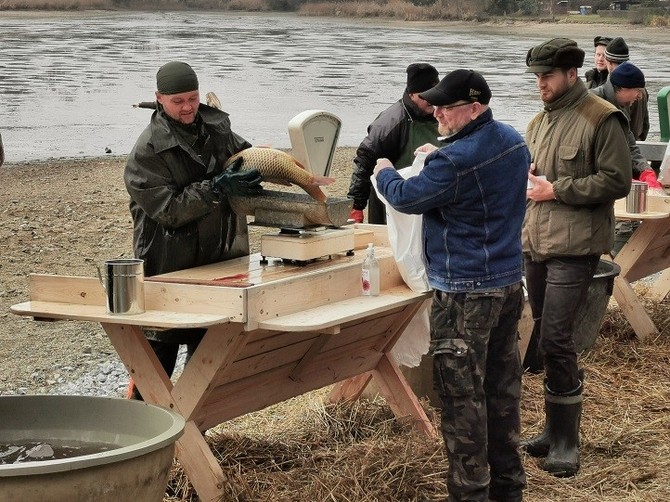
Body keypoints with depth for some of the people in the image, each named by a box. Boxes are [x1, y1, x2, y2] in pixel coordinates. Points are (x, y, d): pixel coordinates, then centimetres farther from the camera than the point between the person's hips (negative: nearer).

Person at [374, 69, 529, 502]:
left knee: (462, 396, -1)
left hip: (466, 292, -9)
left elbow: (405, 197, -9)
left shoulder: (456, 161, -22)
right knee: (502, 386, 16)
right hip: (510, 283, 9)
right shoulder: (513, 140, 6)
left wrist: (384, 172, 10)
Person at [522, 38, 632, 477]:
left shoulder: (602, 119, -10)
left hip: (574, 247, -8)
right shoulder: (539, 122, 15)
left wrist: (557, 190, -15)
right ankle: (555, 430, 23)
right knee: (546, 339, 12)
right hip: (536, 243, 8)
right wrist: (528, 177, 4)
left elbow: (617, 180, -14)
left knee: (555, 341, -11)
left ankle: (565, 443, 0)